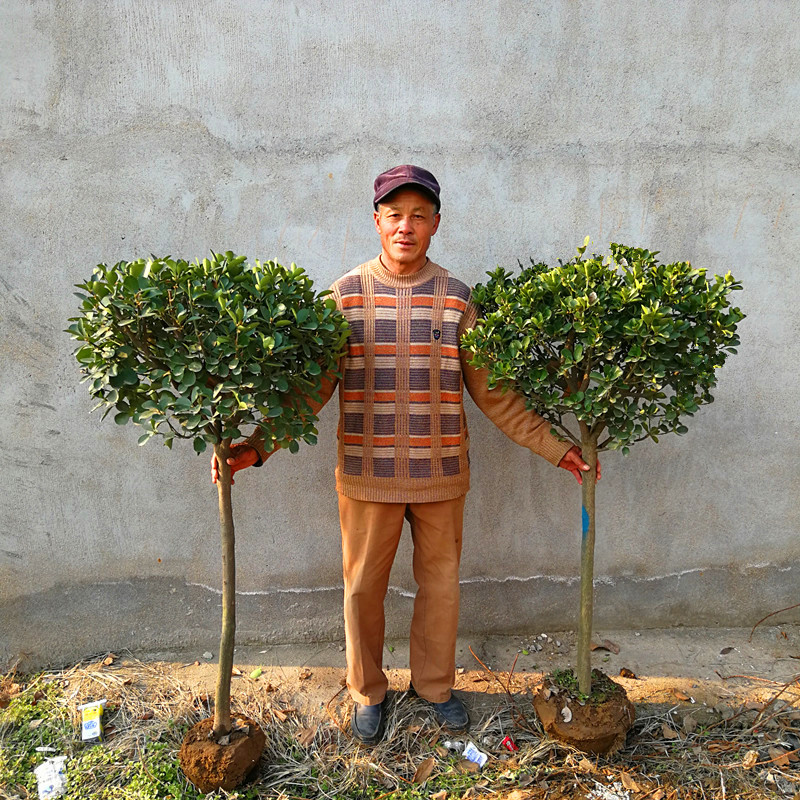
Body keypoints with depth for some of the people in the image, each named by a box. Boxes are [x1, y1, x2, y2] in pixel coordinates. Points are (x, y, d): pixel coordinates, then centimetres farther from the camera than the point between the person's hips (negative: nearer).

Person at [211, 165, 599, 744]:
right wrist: (256, 445, -9)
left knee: (440, 582, 15)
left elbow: (492, 392, 3)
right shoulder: (346, 295, -3)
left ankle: (435, 685, 40)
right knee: (364, 586, 13)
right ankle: (367, 692, 38)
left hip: (441, 474, 1)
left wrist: (557, 448, 0)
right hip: (367, 474, -1)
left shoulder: (457, 299, 0)